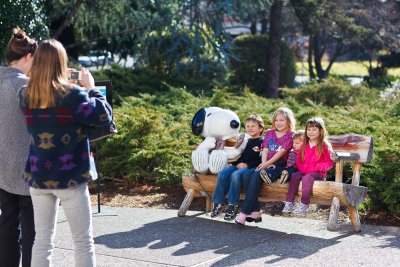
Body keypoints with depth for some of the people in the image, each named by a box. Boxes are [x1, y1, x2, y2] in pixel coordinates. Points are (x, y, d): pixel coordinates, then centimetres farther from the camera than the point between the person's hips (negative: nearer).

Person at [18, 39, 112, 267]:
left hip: (38, 178, 5)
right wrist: (91, 88, -1)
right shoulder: (72, 94, -15)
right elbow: (104, 117, -12)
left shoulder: (25, 96, 0)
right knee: (83, 241, 7)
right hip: (70, 178, -4)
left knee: (43, 240, 12)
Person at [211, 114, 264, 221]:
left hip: (251, 168, -7)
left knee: (235, 175, -35)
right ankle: (219, 203, -12)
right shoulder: (247, 141, 26)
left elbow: (262, 160, -10)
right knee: (222, 174, -18)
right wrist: (233, 164, 12)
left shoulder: (262, 142, 0)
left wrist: (247, 165, -18)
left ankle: (233, 205, -28)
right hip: (240, 166, 7)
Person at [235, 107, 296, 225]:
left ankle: (244, 212, -32)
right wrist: (263, 164, -7)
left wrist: (267, 164, -16)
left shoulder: (290, 135, 6)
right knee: (247, 175, -24)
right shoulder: (269, 133, 24)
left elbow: (282, 151, -7)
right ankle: (255, 212, -26)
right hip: (267, 165, 6)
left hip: (279, 166, -6)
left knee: (256, 175, -30)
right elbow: (265, 150, 13)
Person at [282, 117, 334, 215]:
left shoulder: (324, 146, -3)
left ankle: (304, 204, -32)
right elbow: (299, 159, 22)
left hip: (319, 173, -6)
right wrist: (301, 168, 1)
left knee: (307, 178, -34)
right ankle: (289, 203, -25)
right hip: (304, 172, 6)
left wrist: (315, 167, -17)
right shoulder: (304, 145, 16)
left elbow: (329, 163, -7)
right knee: (294, 176, -23)